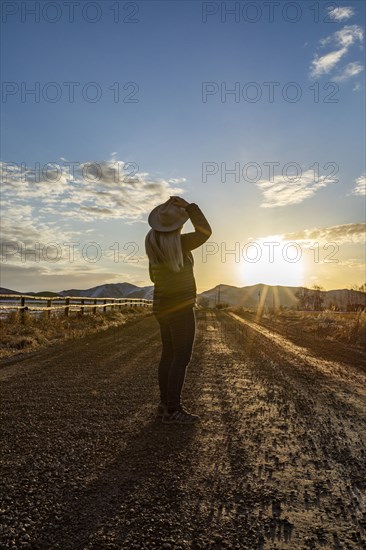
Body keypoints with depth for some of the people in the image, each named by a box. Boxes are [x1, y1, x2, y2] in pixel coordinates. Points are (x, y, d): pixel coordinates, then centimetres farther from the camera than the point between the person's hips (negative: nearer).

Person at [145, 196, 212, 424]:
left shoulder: (155, 245, 9)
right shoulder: (178, 243, -16)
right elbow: (205, 232, -8)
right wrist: (188, 206, -7)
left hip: (163, 306, 9)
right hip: (180, 307, -9)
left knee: (168, 355, 11)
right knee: (181, 358, -6)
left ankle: (166, 404, 16)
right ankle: (173, 410, -5)